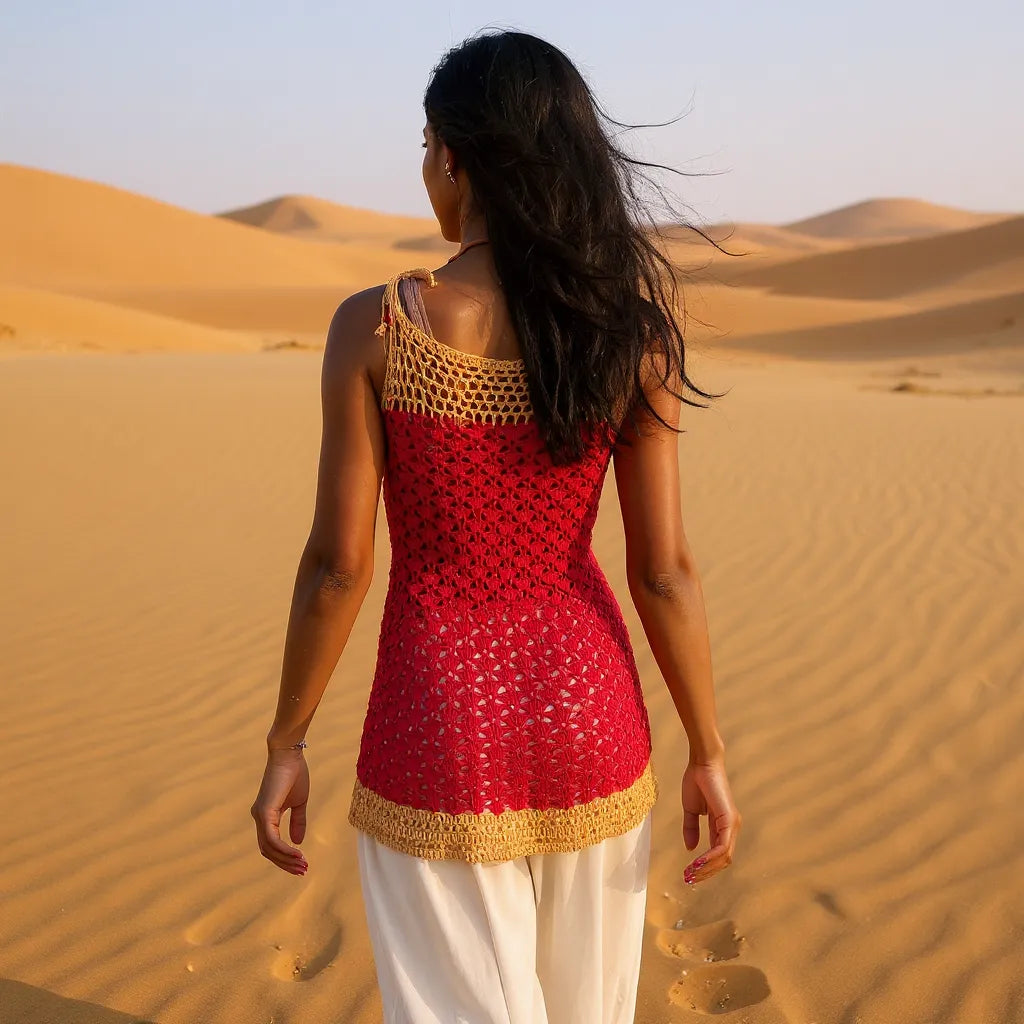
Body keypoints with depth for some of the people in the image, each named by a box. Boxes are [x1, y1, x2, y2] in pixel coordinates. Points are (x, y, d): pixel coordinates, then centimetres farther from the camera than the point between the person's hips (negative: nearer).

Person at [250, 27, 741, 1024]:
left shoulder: (373, 325, -15)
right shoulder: (627, 328, -9)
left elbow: (337, 565, -13)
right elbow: (664, 570, -7)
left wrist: (284, 746, 0)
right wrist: (708, 755, 4)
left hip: (441, 728, -3)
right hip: (586, 713, 3)